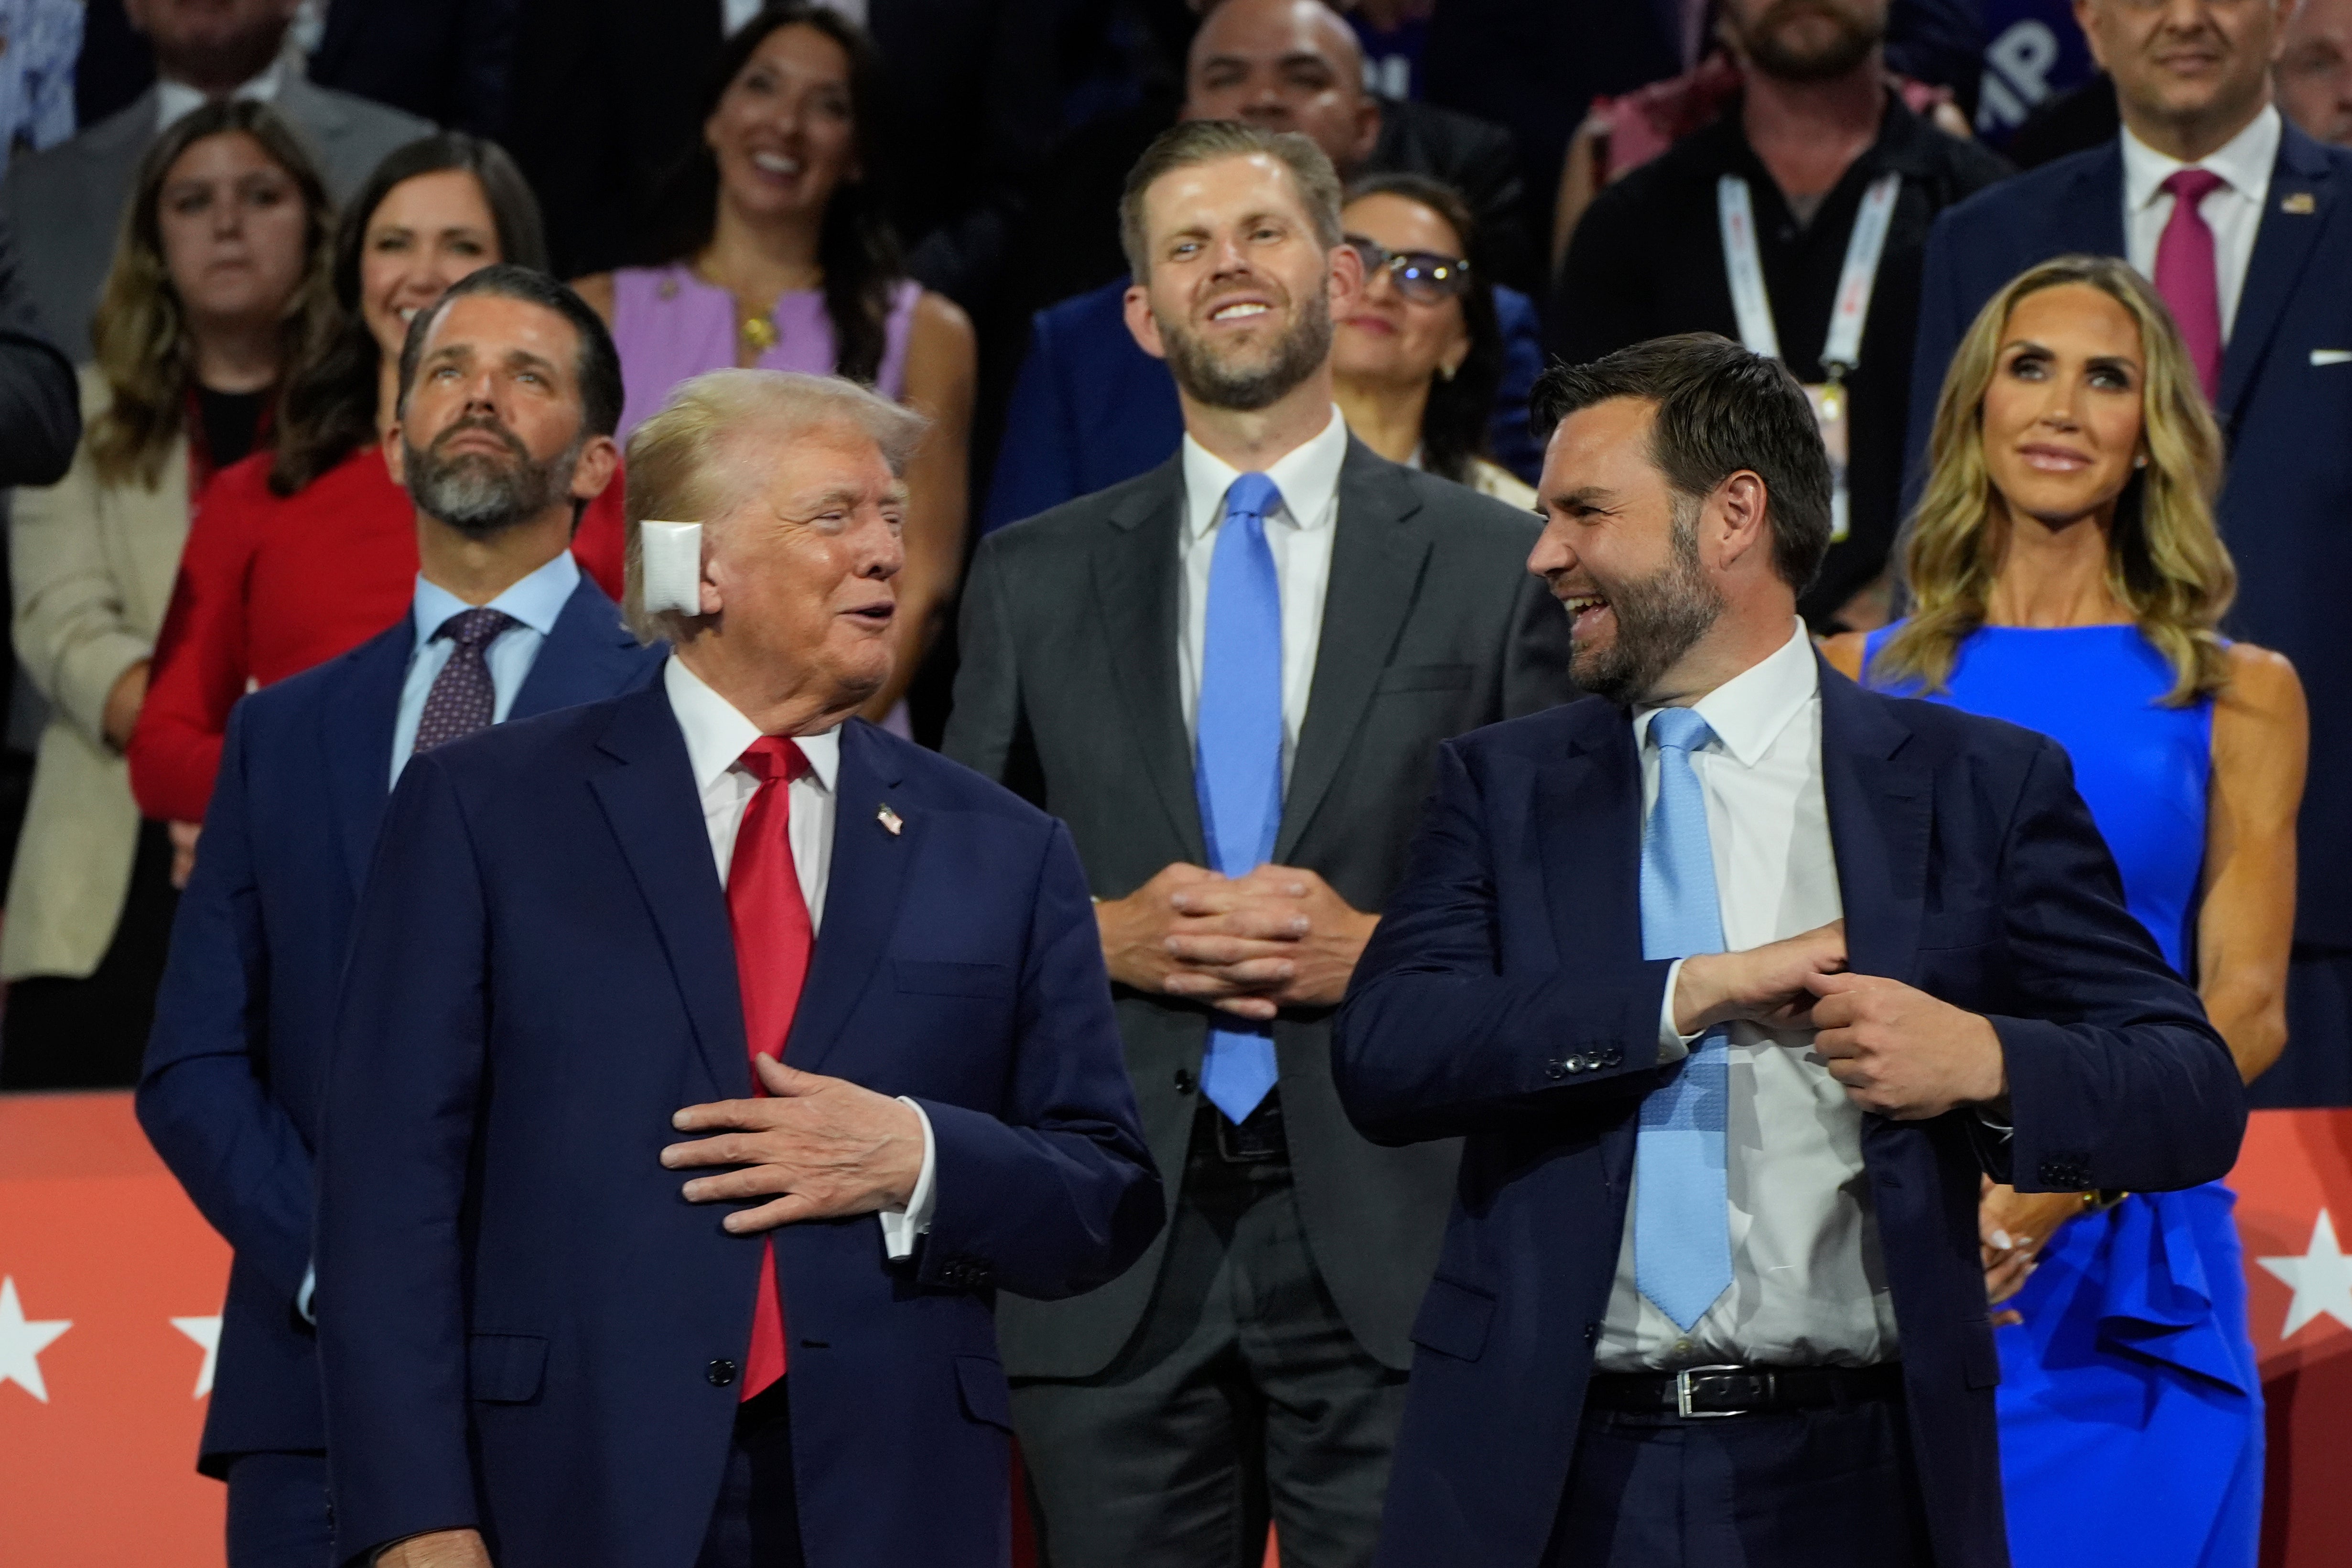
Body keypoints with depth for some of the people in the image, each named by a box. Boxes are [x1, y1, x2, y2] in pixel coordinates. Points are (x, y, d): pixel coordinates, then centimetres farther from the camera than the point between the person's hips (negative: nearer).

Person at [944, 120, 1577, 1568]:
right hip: (1116, 1256, 2)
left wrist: (1386, 950, -10)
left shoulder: (1500, 568, 6)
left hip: (1395, 1239, -2)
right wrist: (1100, 934, -5)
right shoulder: (1035, 580, 12)